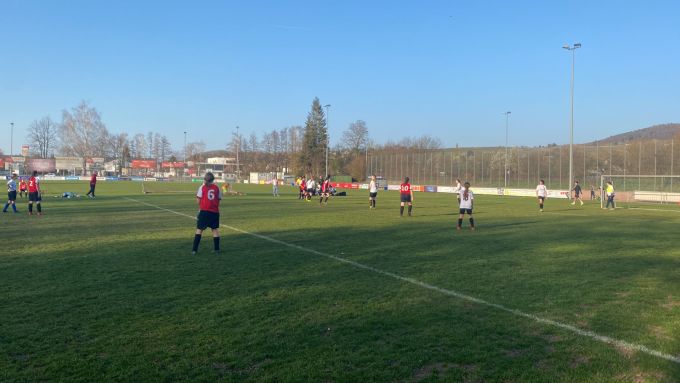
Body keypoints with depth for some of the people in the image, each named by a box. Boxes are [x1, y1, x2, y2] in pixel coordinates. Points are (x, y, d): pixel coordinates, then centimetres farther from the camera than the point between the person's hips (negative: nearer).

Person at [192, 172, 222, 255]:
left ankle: (194, 249, 1)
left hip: (204, 211, -2)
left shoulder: (202, 187, -2)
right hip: (215, 211, 2)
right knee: (215, 229, 10)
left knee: (199, 229, 5)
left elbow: (199, 200, -2)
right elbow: (219, 199, 4)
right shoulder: (217, 188, 3)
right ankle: (217, 249, 11)